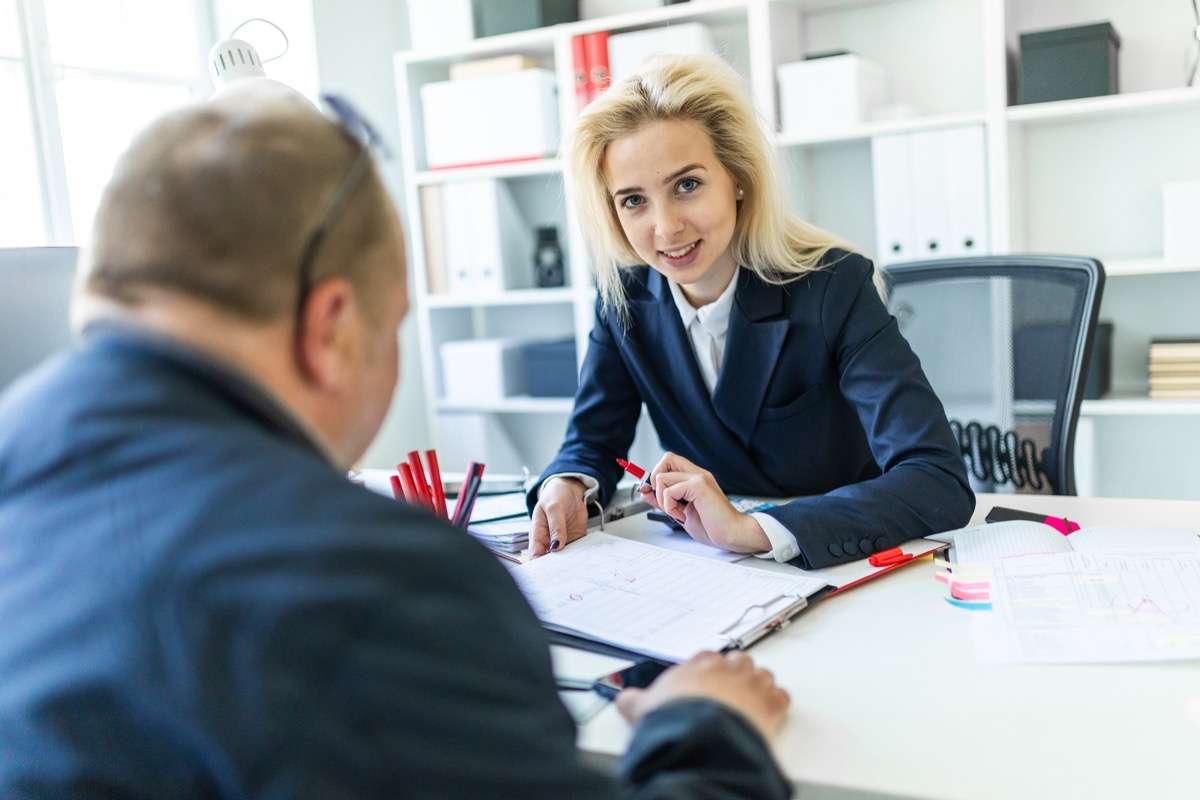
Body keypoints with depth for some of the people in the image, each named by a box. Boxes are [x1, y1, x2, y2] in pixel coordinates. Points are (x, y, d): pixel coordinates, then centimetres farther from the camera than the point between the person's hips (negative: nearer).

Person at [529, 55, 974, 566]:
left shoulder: (834, 287, -19)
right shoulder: (625, 294, -7)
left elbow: (940, 483, -27)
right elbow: (594, 442, 3)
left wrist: (749, 529, -37)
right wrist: (567, 486, -21)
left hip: (842, 565, -3)